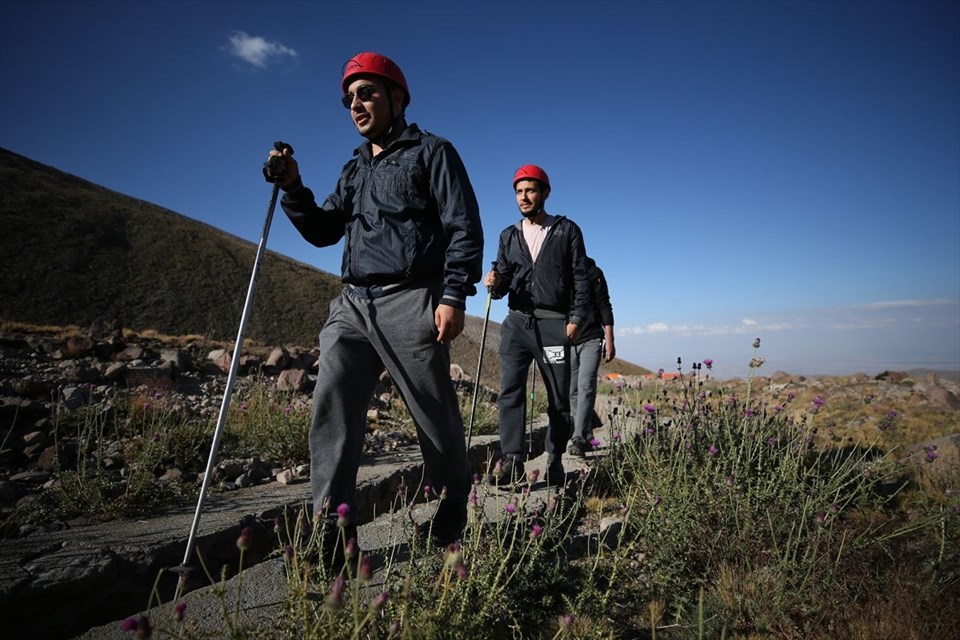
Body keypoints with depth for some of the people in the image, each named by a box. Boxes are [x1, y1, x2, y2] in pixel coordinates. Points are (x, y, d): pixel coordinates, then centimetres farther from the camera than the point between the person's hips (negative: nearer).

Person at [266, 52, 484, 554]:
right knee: (332, 401, -8)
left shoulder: (431, 152, 6)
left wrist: (454, 295, -15)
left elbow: (464, 228, -4)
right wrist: (293, 188, 5)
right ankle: (332, 525, -1)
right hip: (353, 304, 6)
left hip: (412, 302, -6)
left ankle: (452, 508, 24)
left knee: (434, 412, 2)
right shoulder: (354, 168, 25)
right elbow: (323, 231, 21)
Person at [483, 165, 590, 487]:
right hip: (516, 322, 2)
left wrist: (575, 319, -8)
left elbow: (581, 279, 3)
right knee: (510, 391, -9)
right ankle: (512, 461, -6)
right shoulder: (509, 236, 15)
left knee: (559, 397, 3)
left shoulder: (567, 230, 7)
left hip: (554, 324, -2)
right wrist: (495, 283, -10)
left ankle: (554, 460, 17)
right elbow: (504, 280, 14)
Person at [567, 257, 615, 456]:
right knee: (573, 391, 4)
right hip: (566, 342, 2)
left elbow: (604, 307, 3)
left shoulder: (593, 272, 2)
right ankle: (587, 437, 16)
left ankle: (579, 438, -15)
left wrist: (609, 341, -3)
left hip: (591, 340, -2)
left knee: (585, 387, -14)